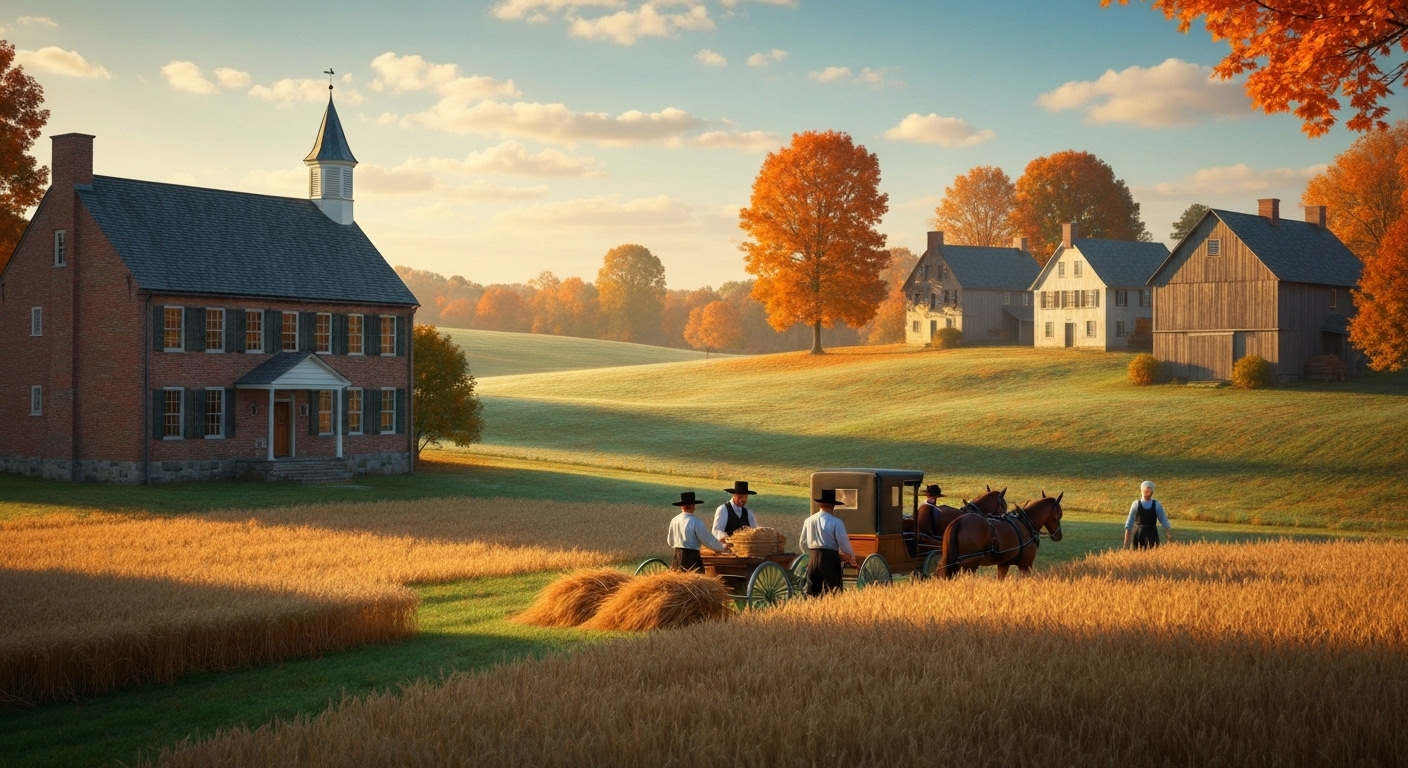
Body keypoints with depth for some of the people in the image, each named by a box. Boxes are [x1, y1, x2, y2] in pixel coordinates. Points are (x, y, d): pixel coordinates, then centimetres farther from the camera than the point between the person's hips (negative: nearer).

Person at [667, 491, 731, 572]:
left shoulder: (674, 520, 5)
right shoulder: (695, 522, -13)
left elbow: (671, 542, 16)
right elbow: (708, 540, -8)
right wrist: (722, 547, 8)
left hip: (677, 556, 6)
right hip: (692, 556, -6)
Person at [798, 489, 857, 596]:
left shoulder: (809, 521, 3)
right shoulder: (836, 522, -12)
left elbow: (803, 543, 11)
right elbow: (844, 544, -9)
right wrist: (851, 555, 10)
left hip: (813, 558, 4)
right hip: (830, 558, -4)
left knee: (812, 593, 10)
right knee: (834, 590, 0)